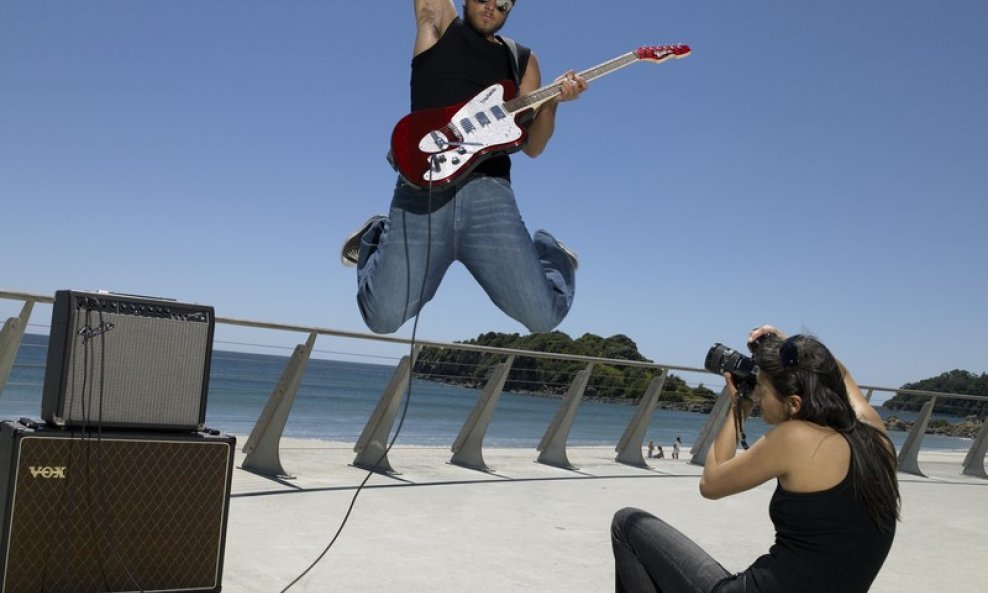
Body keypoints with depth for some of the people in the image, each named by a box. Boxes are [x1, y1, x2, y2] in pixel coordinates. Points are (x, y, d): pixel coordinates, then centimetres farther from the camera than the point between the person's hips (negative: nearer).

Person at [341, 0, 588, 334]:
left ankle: (549, 253, 24)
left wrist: (553, 101, -1)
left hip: (488, 191, 2)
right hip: (424, 188, -1)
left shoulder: (522, 60, 20)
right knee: (385, 316, -12)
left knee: (543, 315, -12)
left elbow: (532, 147, 14)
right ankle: (377, 238, 20)